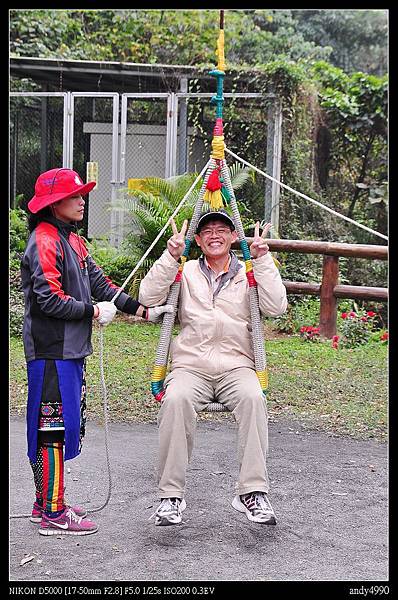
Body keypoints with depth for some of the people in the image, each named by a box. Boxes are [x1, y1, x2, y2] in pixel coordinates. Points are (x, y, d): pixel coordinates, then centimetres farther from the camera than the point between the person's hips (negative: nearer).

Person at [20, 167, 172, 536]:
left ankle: (46, 504, 25)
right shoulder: (44, 241, -14)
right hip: (51, 352, -10)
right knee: (53, 428, -6)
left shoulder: (71, 239, 17)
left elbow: (98, 282, 16)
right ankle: (53, 514, -1)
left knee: (68, 425, 15)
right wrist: (95, 311, -11)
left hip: (70, 350, 10)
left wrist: (143, 310, 8)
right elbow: (49, 299, -21)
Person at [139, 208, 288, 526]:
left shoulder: (249, 274, 13)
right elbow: (148, 297, 0)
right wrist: (171, 257, -9)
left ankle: (253, 492, -30)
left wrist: (263, 260, -9)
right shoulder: (186, 272, 15)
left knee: (253, 397, -34)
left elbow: (276, 307, -4)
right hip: (190, 366, 0)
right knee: (176, 400, -33)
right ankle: (171, 495, -26)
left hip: (236, 366, 0)